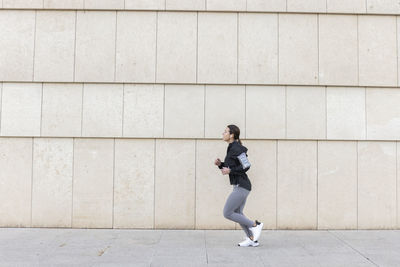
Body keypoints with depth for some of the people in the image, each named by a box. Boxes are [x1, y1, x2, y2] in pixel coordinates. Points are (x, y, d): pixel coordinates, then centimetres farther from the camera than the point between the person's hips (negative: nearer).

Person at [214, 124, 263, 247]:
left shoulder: (236, 148, -15)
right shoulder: (232, 148, 14)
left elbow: (246, 166, -19)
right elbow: (229, 167, 21)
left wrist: (230, 171, -18)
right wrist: (220, 164, 5)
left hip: (241, 186, -10)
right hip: (241, 186, 10)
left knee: (227, 213, -4)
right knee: (237, 213, 15)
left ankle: (255, 225, 3)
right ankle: (252, 239, 18)